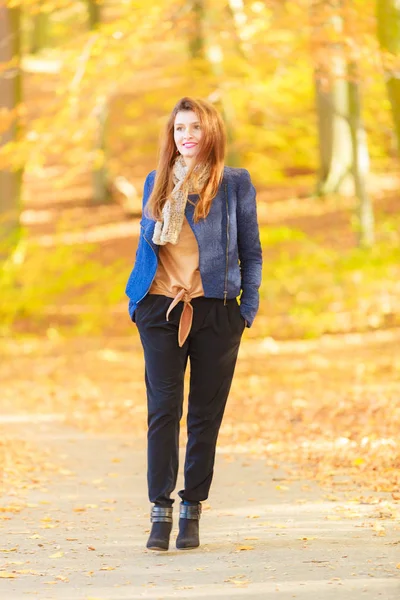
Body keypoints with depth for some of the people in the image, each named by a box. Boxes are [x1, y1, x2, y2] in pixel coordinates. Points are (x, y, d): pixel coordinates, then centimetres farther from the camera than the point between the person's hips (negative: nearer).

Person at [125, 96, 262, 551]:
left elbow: (250, 251, 6)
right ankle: (161, 512, -5)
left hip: (215, 310, -1)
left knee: (205, 414, 3)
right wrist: (136, 299, 11)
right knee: (163, 408, -6)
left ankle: (191, 511, 10)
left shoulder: (235, 183, 3)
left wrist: (248, 309, 0)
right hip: (161, 309, 1)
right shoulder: (156, 183, 11)